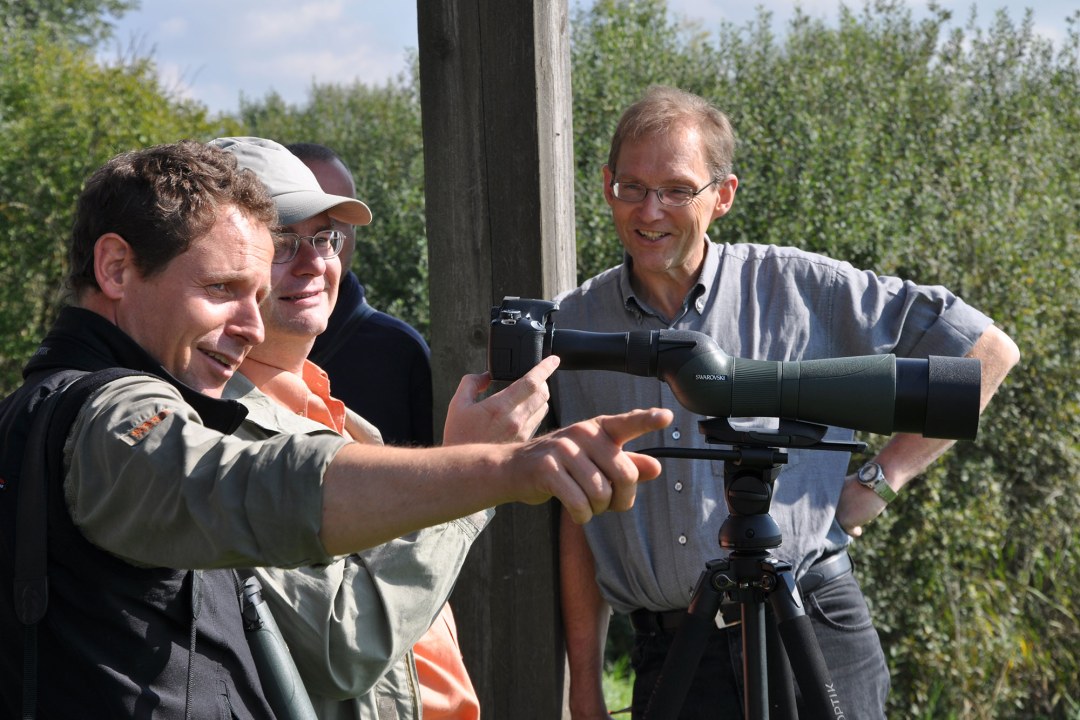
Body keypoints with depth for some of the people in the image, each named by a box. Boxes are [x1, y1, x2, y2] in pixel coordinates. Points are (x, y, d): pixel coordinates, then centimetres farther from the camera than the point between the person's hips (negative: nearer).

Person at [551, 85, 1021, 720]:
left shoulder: (800, 287, -1)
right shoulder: (573, 325, 6)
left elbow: (987, 351, 3)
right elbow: (576, 517, 9)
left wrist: (881, 478, -2)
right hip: (669, 659, 2)